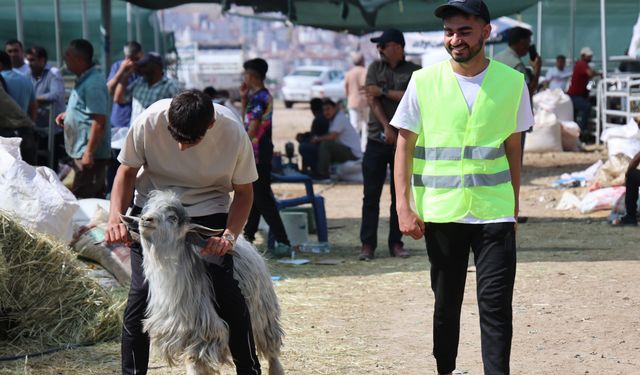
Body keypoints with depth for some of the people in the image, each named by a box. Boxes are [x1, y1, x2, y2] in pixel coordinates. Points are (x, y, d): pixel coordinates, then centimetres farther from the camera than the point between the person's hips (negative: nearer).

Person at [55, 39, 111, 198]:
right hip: (81, 151, 10)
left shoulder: (93, 84, -17)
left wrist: (89, 153, -24)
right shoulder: (84, 80, 14)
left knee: (82, 199, -11)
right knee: (94, 199, 14)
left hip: (89, 155, -10)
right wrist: (68, 115, 14)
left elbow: (99, 121, -22)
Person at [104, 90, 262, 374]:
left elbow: (243, 191, -8)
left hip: (208, 212, 0)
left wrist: (229, 235, -24)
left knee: (226, 293, -12)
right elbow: (127, 171, -6)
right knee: (141, 293, -11)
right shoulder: (149, 121, -25)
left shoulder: (233, 133, -24)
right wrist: (116, 217, -21)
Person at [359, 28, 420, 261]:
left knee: (400, 195, 4)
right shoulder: (375, 68, 9)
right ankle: (367, 244, 0)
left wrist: (384, 91, -10)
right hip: (377, 139, 1)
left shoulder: (414, 71, 3)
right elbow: (371, 100, -2)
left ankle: (396, 242, 11)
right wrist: (387, 128, -13)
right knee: (371, 195, -2)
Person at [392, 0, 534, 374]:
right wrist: (405, 207, -6)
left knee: (496, 305, -6)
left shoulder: (512, 82, 1)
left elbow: (513, 147, 10)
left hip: (495, 213, 0)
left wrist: (514, 207, 11)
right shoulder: (424, 82, -3)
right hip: (441, 213, 0)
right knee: (446, 304, 11)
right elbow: (405, 146, 1)